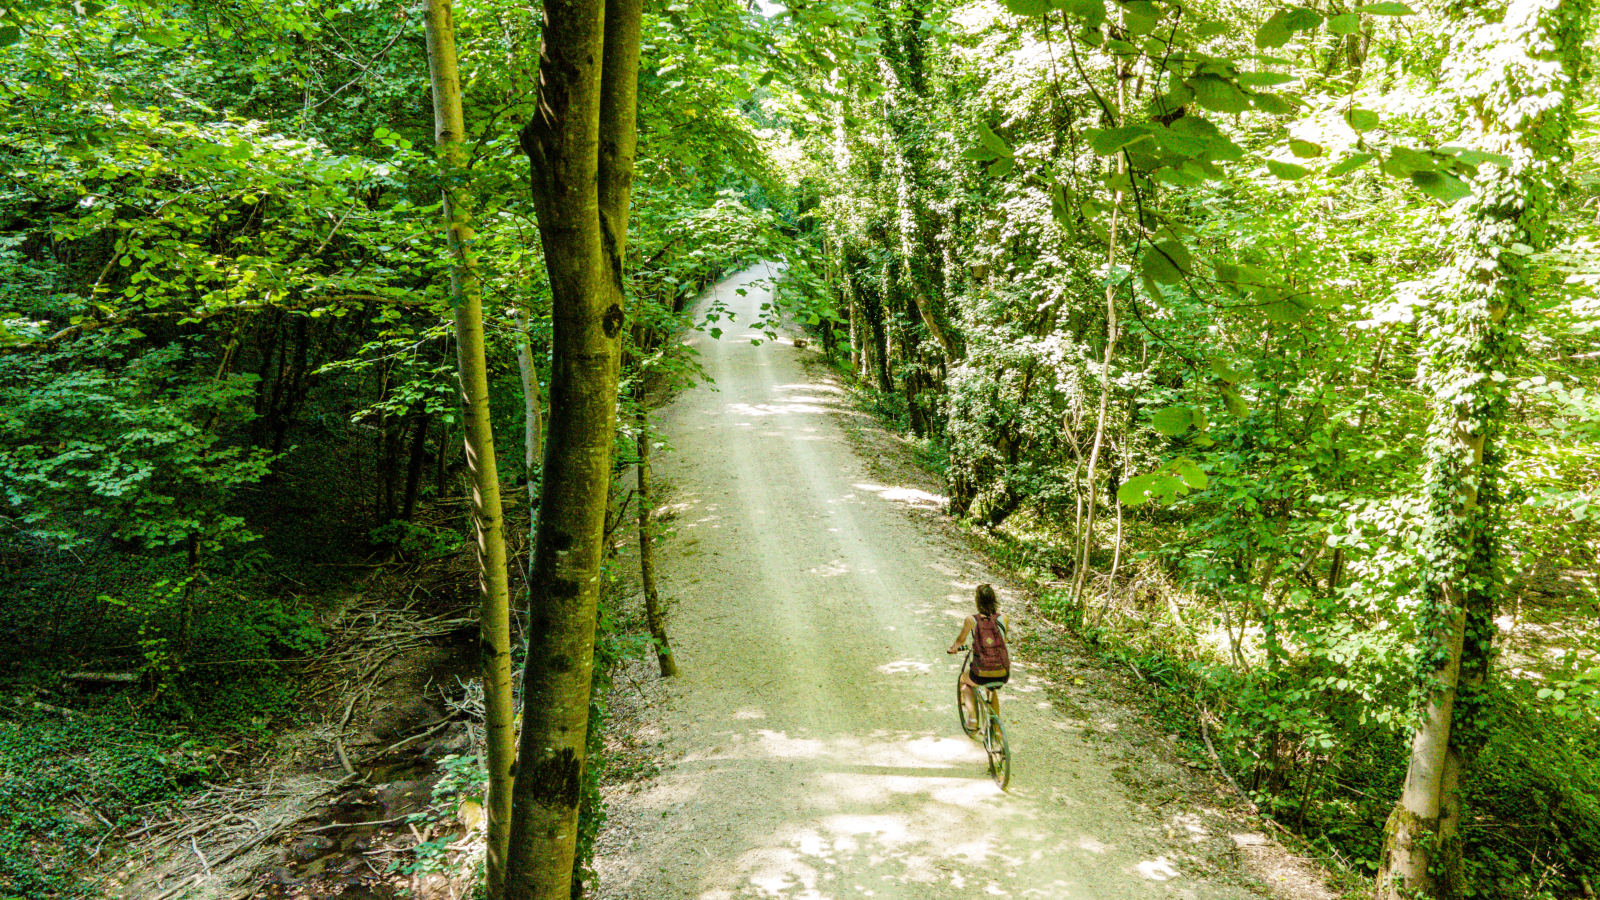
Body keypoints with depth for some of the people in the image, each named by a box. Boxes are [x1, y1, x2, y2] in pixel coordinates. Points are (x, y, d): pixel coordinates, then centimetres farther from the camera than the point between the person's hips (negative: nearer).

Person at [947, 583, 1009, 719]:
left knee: (964, 678, 33)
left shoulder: (971, 620, -7)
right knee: (993, 689, 37)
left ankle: (973, 716, 27)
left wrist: (953, 648, 34)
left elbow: (961, 640, 12)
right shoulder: (1002, 619, -2)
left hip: (981, 674, -2)